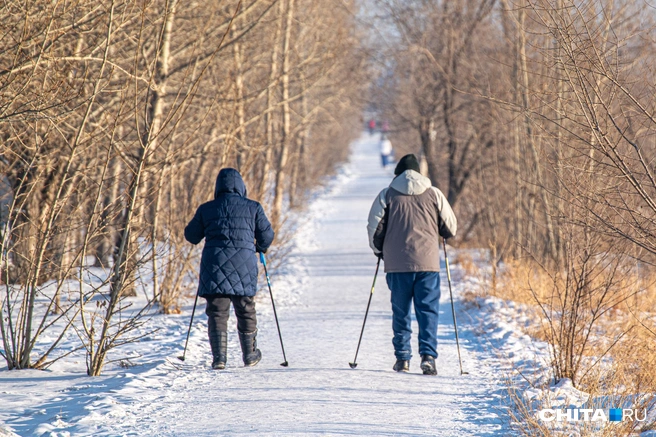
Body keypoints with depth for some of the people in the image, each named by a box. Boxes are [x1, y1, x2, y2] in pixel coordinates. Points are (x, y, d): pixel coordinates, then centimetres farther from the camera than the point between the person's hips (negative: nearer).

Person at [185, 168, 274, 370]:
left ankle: (219, 357, -8)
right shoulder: (253, 208, 5)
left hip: (214, 265, 0)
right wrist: (261, 247, 29)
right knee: (246, 311, 14)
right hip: (243, 266, 0)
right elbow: (267, 235, 7)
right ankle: (250, 355, 24)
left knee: (217, 313, 4)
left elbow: (191, 235, 13)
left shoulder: (206, 209, 6)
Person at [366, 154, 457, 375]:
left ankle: (402, 357, 12)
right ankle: (428, 355, -13)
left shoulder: (387, 195, 4)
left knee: (400, 311, 10)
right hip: (428, 263, 0)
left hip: (397, 264, 0)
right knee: (428, 311, 0)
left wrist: (379, 250, 20)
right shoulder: (433, 194, 5)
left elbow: (374, 228, 2)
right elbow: (450, 228, 9)